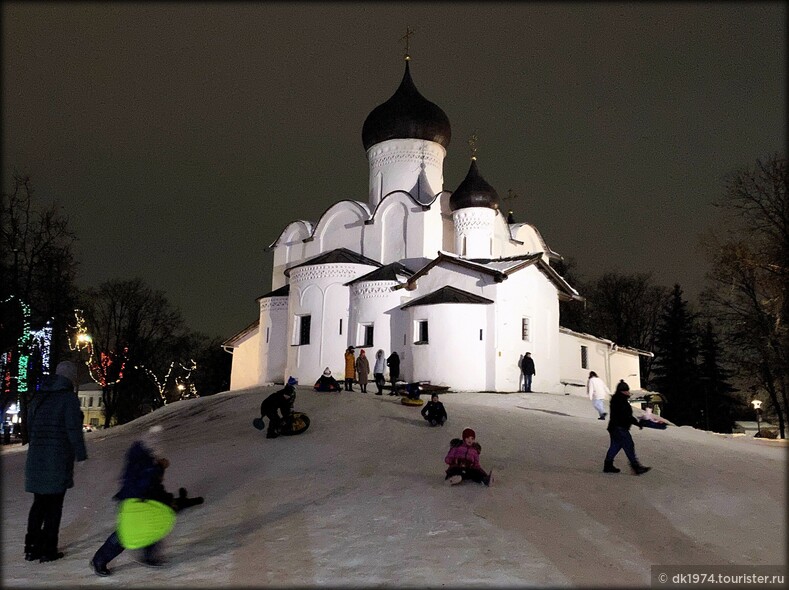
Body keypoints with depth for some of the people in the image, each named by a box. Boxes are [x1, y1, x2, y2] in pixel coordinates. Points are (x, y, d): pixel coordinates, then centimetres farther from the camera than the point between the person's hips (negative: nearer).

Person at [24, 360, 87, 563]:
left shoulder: (38, 397, 10)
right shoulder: (69, 398, -12)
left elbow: (29, 427, 15)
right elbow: (74, 430, -15)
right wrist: (81, 455, -8)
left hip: (35, 458, 6)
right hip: (58, 460, -6)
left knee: (39, 503, 17)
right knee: (54, 504, 4)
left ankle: (32, 548, 20)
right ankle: (48, 550, 9)